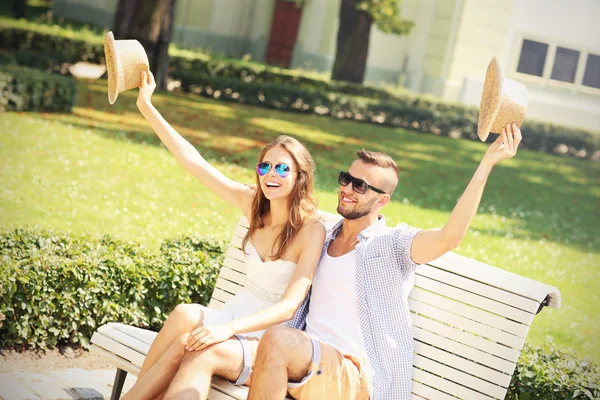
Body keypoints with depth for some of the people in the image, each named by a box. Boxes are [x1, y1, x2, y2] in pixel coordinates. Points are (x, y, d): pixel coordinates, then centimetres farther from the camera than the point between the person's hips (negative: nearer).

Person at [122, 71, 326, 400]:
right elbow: (191, 160, 3)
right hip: (238, 313, 5)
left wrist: (227, 329, -32)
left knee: (206, 351, -34)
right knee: (186, 314, -28)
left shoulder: (311, 229, -13)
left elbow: (288, 306, -19)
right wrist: (146, 106, 1)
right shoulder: (253, 204, 3)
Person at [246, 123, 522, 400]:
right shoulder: (322, 240, 19)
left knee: (277, 340, -34)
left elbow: (448, 238, -21)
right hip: (305, 361, 6)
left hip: (353, 376, -5)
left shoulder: (392, 244, -2)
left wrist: (486, 163, -25)